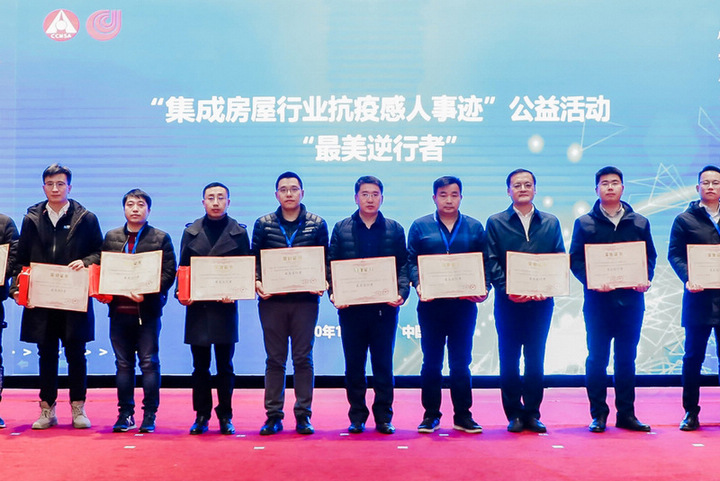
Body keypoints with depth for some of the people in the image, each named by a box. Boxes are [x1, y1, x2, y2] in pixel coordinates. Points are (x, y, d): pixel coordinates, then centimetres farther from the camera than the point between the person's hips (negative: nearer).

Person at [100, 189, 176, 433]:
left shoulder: (161, 238, 4)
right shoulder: (111, 237, 14)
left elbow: (169, 273, -3)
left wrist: (147, 292, -17)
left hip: (147, 310, -3)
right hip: (119, 310, 3)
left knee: (149, 363, -1)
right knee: (123, 364, 8)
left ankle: (149, 415, 6)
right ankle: (125, 414, 15)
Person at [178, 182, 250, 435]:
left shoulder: (239, 232, 5)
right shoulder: (191, 232, 10)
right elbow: (182, 268, 9)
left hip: (225, 307, -1)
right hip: (197, 307, 1)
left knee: (225, 366, 4)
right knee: (200, 366, 6)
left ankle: (225, 416, 13)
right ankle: (201, 416, 14)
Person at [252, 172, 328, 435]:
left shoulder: (317, 224, 5)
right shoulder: (263, 224, 7)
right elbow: (254, 259, 7)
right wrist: (257, 282, -9)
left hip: (305, 300, 0)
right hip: (272, 300, 1)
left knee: (303, 358, 3)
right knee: (274, 359, 5)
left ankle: (303, 415, 10)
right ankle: (273, 416, 11)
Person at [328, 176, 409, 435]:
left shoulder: (394, 229, 8)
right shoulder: (341, 228, 8)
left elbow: (403, 265, 4)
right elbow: (331, 264, 5)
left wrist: (401, 293, -11)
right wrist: (333, 292, -10)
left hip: (385, 307, 0)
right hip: (350, 307, 0)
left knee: (383, 363, 4)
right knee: (354, 363, 5)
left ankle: (383, 417, 13)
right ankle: (357, 417, 15)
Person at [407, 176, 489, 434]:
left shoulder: (475, 227, 10)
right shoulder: (420, 226, 7)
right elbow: (411, 261, 3)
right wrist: (418, 284, -14)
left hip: (464, 304, 1)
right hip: (431, 304, -1)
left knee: (461, 361, 5)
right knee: (431, 361, 5)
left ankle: (463, 415, 13)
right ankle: (430, 414, 13)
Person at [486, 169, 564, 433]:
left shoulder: (551, 222, 11)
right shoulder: (496, 223, 6)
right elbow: (491, 262, -1)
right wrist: (507, 290, -15)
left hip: (541, 301, 1)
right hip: (508, 302, -1)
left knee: (536, 359, 5)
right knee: (509, 359, 3)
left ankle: (532, 414, 12)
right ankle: (514, 414, 10)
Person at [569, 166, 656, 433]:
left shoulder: (639, 223, 11)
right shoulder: (584, 223, 5)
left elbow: (650, 257, 12)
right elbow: (575, 260, 0)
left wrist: (646, 280, -7)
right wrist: (592, 280, -16)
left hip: (631, 299, 2)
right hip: (597, 300, -2)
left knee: (626, 358, 8)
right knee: (597, 358, 2)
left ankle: (626, 413, 14)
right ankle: (598, 414, 9)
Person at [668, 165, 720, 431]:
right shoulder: (685, 219, 6)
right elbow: (674, 254, 0)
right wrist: (688, 278, -17)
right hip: (698, 298, -1)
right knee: (693, 357, 4)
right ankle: (691, 412, 12)